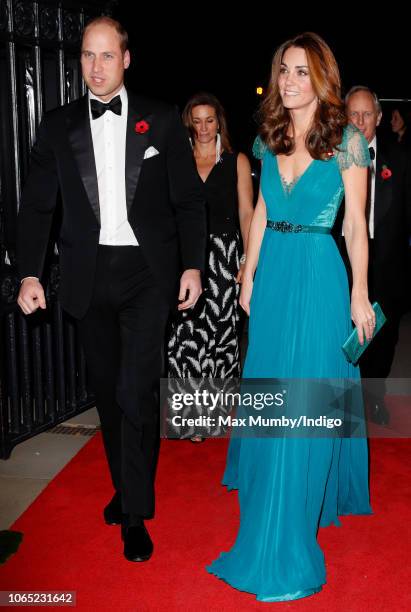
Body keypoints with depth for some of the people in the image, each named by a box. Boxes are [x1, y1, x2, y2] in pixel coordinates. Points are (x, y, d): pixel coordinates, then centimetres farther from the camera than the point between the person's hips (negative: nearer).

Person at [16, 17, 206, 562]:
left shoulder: (161, 120, 3)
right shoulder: (58, 126, 7)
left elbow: (188, 200, 3)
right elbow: (37, 206, 6)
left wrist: (192, 266, -3)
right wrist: (30, 274, -3)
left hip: (146, 273, -2)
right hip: (89, 277, 3)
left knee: (137, 391, -7)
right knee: (108, 389, 13)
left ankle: (135, 514, 7)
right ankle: (124, 484, 32)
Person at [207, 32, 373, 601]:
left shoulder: (346, 139, -6)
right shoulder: (271, 137, 8)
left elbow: (356, 224, -6)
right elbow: (261, 212, 13)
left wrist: (359, 295, -7)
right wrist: (249, 275, 11)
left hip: (319, 275, -5)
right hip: (273, 272, 5)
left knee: (305, 399, -1)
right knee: (267, 388, 17)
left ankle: (287, 539, 11)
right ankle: (268, 478, 45)